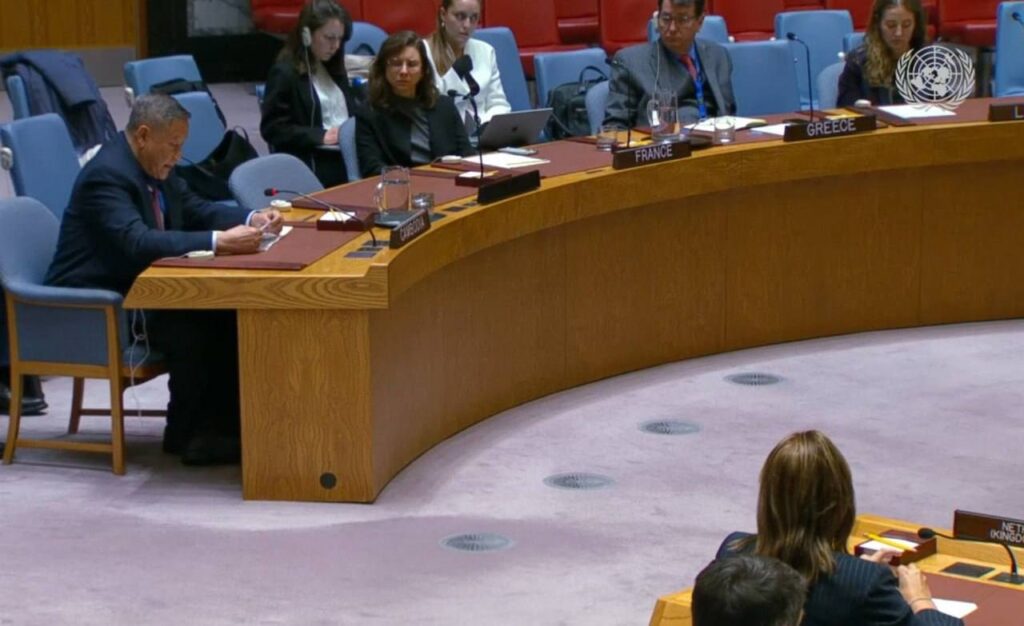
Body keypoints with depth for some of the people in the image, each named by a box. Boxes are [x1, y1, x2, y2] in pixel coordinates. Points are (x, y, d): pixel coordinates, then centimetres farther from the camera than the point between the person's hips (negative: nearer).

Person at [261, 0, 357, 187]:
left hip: (347, 156, 7)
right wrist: (321, 136, -16)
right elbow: (272, 129, -8)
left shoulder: (334, 68, 21)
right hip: (313, 165, -7)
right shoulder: (285, 73, -3)